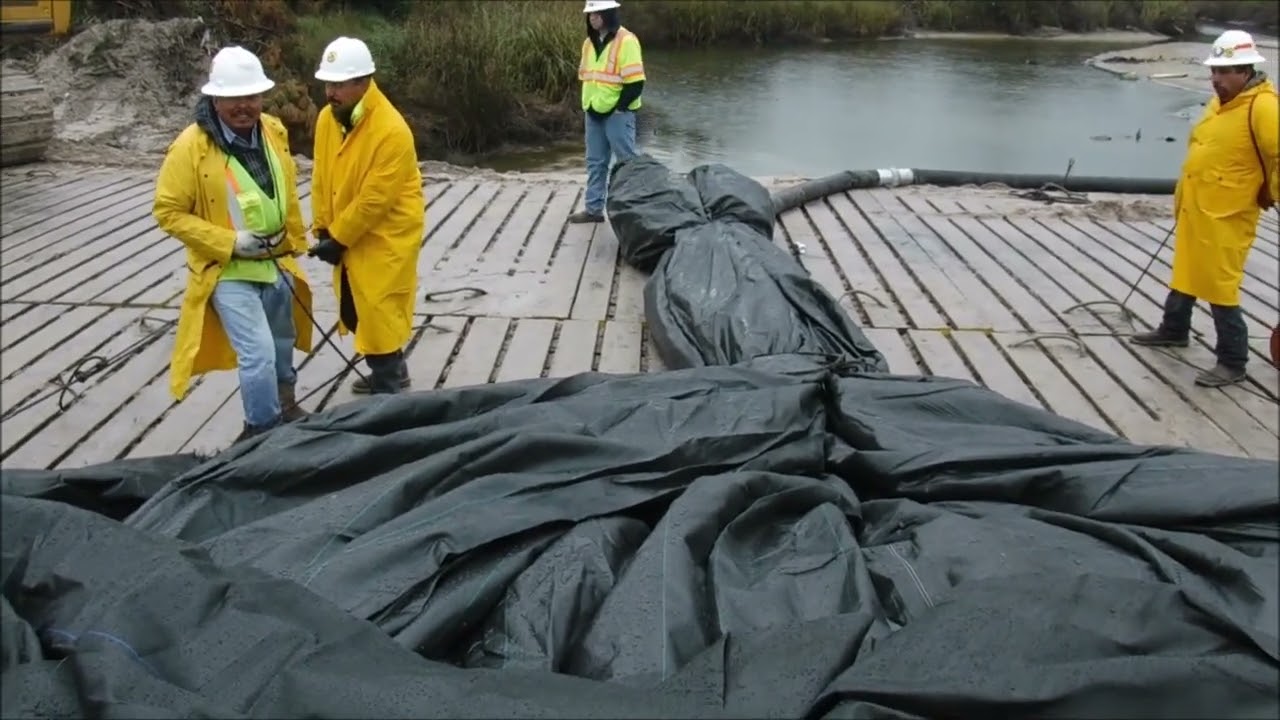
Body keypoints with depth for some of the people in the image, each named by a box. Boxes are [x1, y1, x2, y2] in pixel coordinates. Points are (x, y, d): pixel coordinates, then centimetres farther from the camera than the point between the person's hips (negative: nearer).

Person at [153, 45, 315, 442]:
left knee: (282, 342, 23)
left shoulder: (274, 131, -2)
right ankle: (263, 430, 9)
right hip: (228, 270, -6)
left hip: (276, 261, 7)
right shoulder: (191, 147, -20)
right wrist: (230, 242, -23)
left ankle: (283, 403, 49)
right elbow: (168, 212, -16)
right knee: (259, 353, -12)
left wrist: (294, 242, 14)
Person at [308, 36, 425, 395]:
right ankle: (391, 371, 35)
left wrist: (338, 238, -17)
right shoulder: (327, 118, -1)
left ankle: (388, 386, 11)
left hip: (386, 236, -8)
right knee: (355, 310, 17)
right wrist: (324, 230, 0)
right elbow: (321, 179, 6)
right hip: (349, 236, 8)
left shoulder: (391, 130, -25)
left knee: (378, 311, -4)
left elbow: (374, 199, -24)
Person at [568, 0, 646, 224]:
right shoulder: (589, 43, 12)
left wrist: (616, 108, -16)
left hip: (618, 114, -8)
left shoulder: (626, 41, -14)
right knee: (595, 162, 11)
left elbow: (635, 83, -17)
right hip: (593, 113, 8)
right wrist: (587, 106, 12)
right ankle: (593, 209, 17)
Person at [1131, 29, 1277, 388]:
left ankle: (1233, 362, 6)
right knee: (1185, 273, 23)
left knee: (1219, 287, -5)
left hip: (1225, 217, -9)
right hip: (1194, 209, 9)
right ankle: (1174, 330, 42)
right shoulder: (1220, 101, 10)